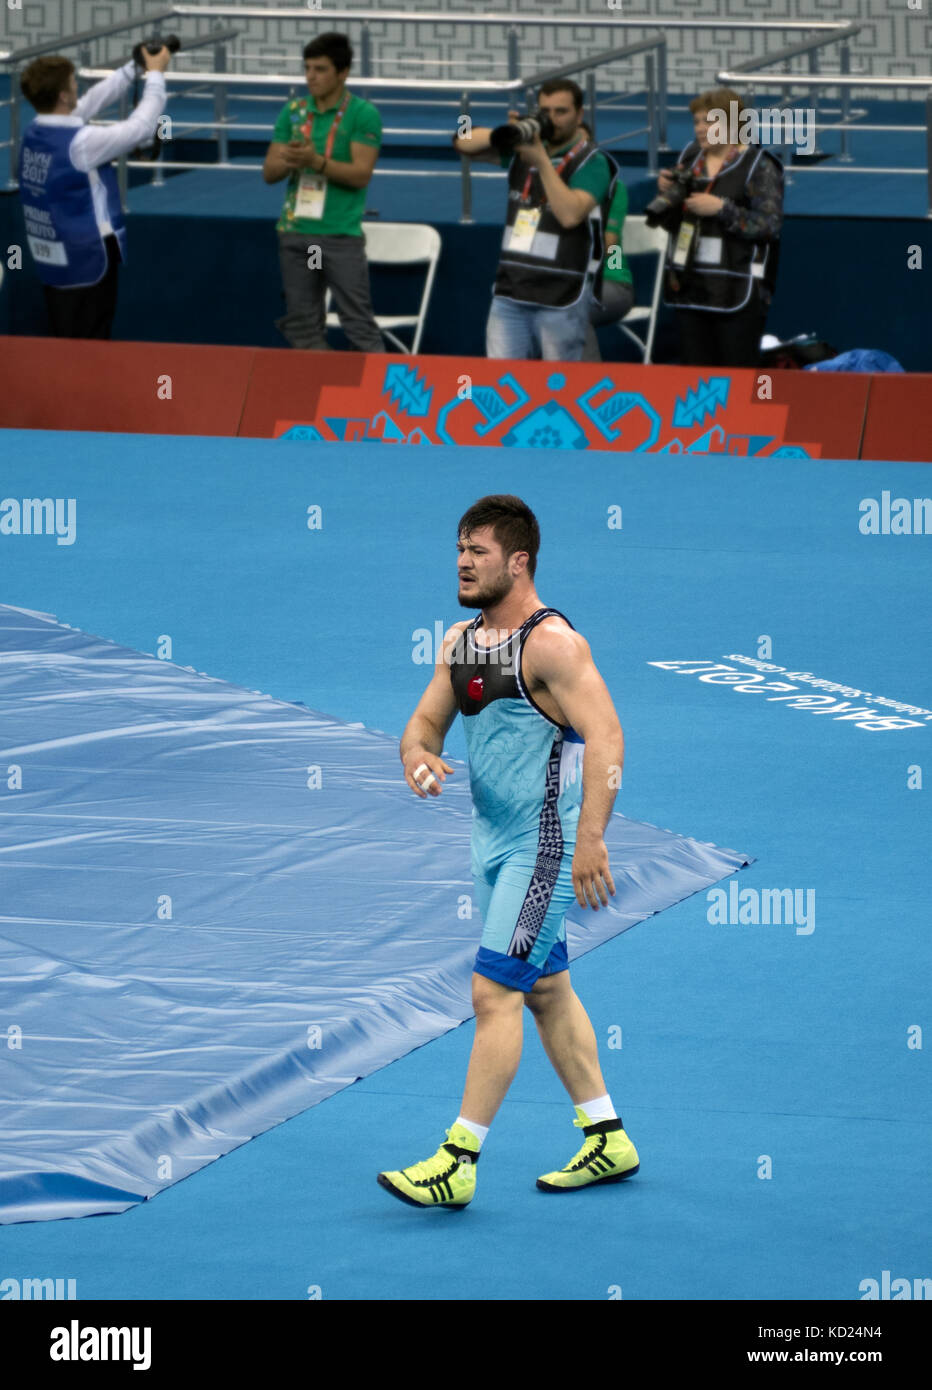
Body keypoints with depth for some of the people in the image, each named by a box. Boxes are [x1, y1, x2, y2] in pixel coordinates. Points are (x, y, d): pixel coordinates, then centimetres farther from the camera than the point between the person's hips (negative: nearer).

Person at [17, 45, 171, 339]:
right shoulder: (80, 143, -23)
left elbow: (92, 101, 13)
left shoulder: (33, 134, 1)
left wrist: (134, 68, 15)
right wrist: (155, 75, -2)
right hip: (87, 264, -8)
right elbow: (141, 127, -15)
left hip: (48, 262, 8)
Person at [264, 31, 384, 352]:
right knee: (303, 325, 7)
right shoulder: (293, 112, 9)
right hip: (295, 233, 5)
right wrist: (288, 161, -14)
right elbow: (269, 172, 8)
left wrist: (317, 161, -24)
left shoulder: (363, 114, -5)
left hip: (341, 236, -5)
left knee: (359, 325, -6)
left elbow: (361, 174, -12)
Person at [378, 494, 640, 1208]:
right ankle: (608, 1141, 25)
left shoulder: (552, 643, -17)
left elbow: (606, 740, -23)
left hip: (544, 845, -9)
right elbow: (426, 721, 15)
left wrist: (590, 839, -30)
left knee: (494, 991, -11)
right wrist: (419, 756, -11)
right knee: (546, 990, 15)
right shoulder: (461, 642, 9)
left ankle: (457, 1163, -11)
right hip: (494, 843, 9)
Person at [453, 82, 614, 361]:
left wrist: (543, 162, -20)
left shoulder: (591, 163, -5)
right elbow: (464, 143, 6)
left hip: (561, 302, -5)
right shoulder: (521, 151, 11)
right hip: (509, 295, 5)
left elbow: (570, 215, -20)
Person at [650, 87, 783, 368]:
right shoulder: (690, 157, 13)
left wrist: (721, 208, -20)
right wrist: (666, 194, 0)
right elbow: (668, 222, 20)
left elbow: (770, 226, -13)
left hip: (737, 296, -6)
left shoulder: (759, 165, -5)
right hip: (688, 287, 6)